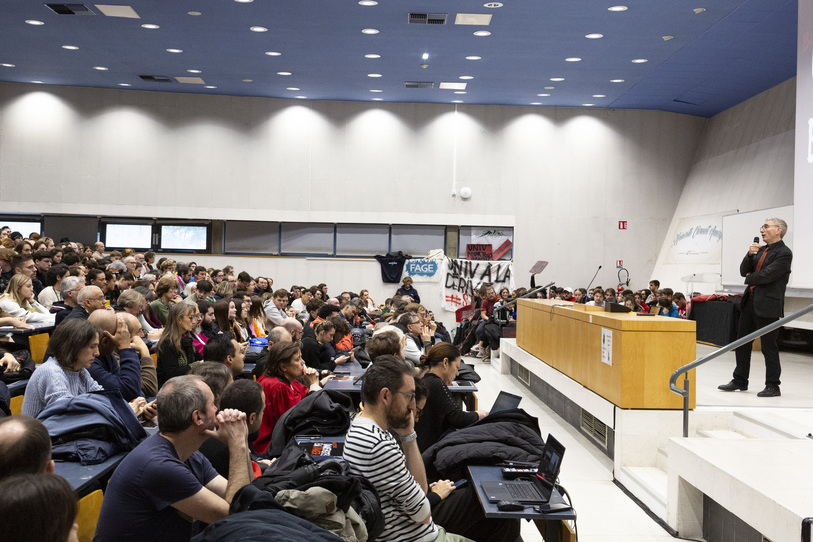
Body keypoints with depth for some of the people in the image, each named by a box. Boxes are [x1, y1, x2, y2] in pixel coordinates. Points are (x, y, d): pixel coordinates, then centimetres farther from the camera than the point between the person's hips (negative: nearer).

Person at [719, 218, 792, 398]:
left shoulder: (784, 253, -11)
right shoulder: (761, 249, 15)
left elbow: (767, 275, -19)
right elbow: (744, 271, 11)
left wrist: (749, 279, 0)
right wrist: (750, 254, -5)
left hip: (767, 305, -8)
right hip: (750, 302, 9)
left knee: (769, 346, -1)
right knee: (742, 342, 12)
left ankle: (773, 386, 10)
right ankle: (740, 381, 22)